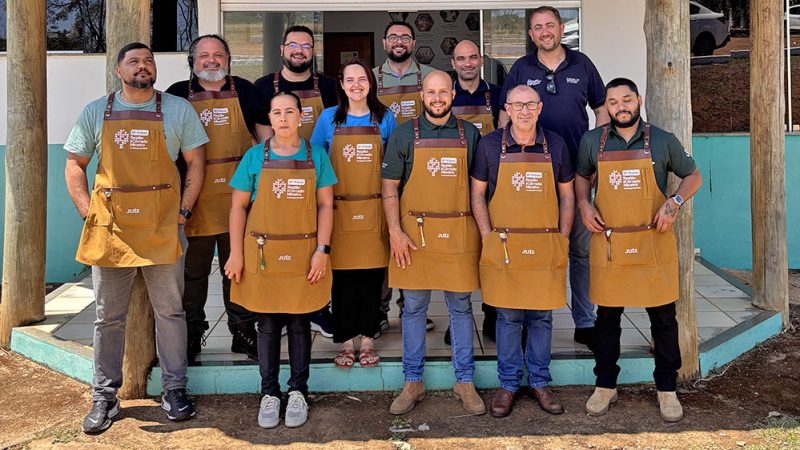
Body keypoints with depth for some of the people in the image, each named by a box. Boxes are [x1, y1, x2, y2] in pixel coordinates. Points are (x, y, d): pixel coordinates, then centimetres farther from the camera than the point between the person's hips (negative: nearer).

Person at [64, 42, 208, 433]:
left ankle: (175, 390, 20)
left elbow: (196, 162, 6)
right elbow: (74, 165, 10)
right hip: (110, 229, 1)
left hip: (162, 228, -1)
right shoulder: (96, 112, 7)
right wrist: (88, 213, -1)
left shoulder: (178, 110, 4)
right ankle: (104, 397, 20)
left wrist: (183, 210, -3)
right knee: (108, 317, 8)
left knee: (169, 311, 6)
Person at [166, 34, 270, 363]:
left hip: (239, 195, 1)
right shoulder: (178, 94, 7)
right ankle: (191, 335, 19)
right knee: (193, 269, 6)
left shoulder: (244, 90, 10)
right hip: (195, 197, -1)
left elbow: (265, 135, 14)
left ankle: (243, 330, 20)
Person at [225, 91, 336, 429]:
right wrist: (236, 253, -3)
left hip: (303, 256, 0)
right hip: (262, 255, 0)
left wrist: (322, 249, -7)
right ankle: (269, 393, 22)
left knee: (299, 325, 10)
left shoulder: (316, 156, 2)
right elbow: (238, 206, 2)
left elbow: (325, 205, 2)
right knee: (267, 326, 9)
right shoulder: (255, 156, 1)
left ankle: (298, 392, 24)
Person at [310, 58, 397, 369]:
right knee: (342, 276, 2)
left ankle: (367, 340, 18)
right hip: (339, 211, 0)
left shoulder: (384, 118, 6)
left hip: (374, 211, 1)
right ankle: (345, 342, 15)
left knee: (372, 275, 4)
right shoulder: (329, 118, 4)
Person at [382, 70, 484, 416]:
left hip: (459, 233, 1)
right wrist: (395, 231, -7)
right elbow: (390, 186, 2)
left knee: (461, 307, 8)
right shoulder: (404, 134, 3)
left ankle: (465, 381, 21)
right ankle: (412, 383, 20)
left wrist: (483, 230, 3)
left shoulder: (470, 134, 7)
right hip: (415, 232, -1)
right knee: (414, 308, 7)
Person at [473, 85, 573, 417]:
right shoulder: (490, 145, 0)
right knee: (508, 317, 6)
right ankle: (508, 384, 19)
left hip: (546, 248, 2)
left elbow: (567, 196, 9)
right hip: (503, 248, -1)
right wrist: (488, 237, -5)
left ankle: (539, 382, 24)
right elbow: (477, 194, 3)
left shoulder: (555, 145, 4)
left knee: (541, 317, 10)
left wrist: (562, 240, 1)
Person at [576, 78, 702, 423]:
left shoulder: (663, 141, 1)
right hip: (608, 244, 1)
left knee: (663, 317, 6)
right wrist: (584, 205, -1)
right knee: (607, 316, 10)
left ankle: (667, 389, 21)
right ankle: (605, 386, 25)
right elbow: (581, 177, 19)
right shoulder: (592, 142, 4)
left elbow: (693, 177, 10)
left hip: (653, 243, -1)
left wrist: (674, 202, -8)